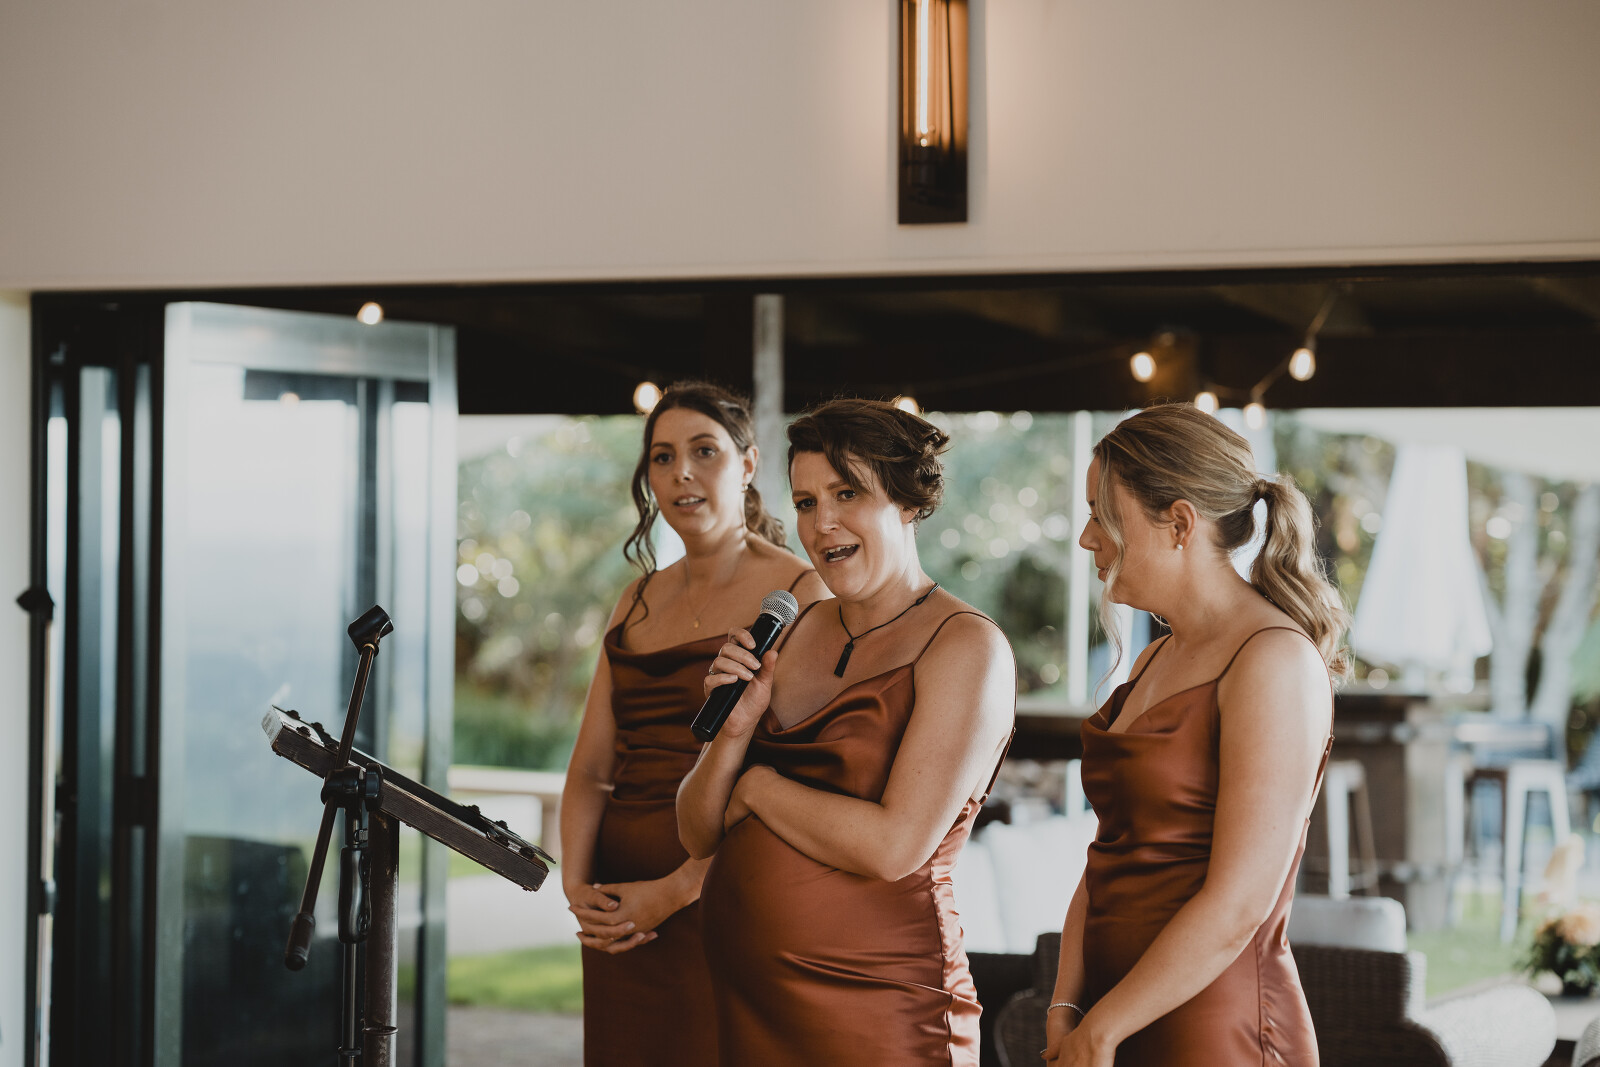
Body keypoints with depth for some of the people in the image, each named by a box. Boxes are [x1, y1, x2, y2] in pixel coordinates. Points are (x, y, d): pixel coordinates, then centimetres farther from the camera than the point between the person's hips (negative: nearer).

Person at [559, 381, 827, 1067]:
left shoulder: (798, 594, -5)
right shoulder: (640, 599, 15)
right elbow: (591, 767, 11)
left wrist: (674, 891, -17)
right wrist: (577, 884, -6)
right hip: (618, 914, 6)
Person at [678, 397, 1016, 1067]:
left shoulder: (966, 647, -10)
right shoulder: (797, 631, 8)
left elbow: (894, 847, -20)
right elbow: (699, 834, 8)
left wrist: (758, 785, -8)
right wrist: (734, 731, -10)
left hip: (875, 1010, -6)